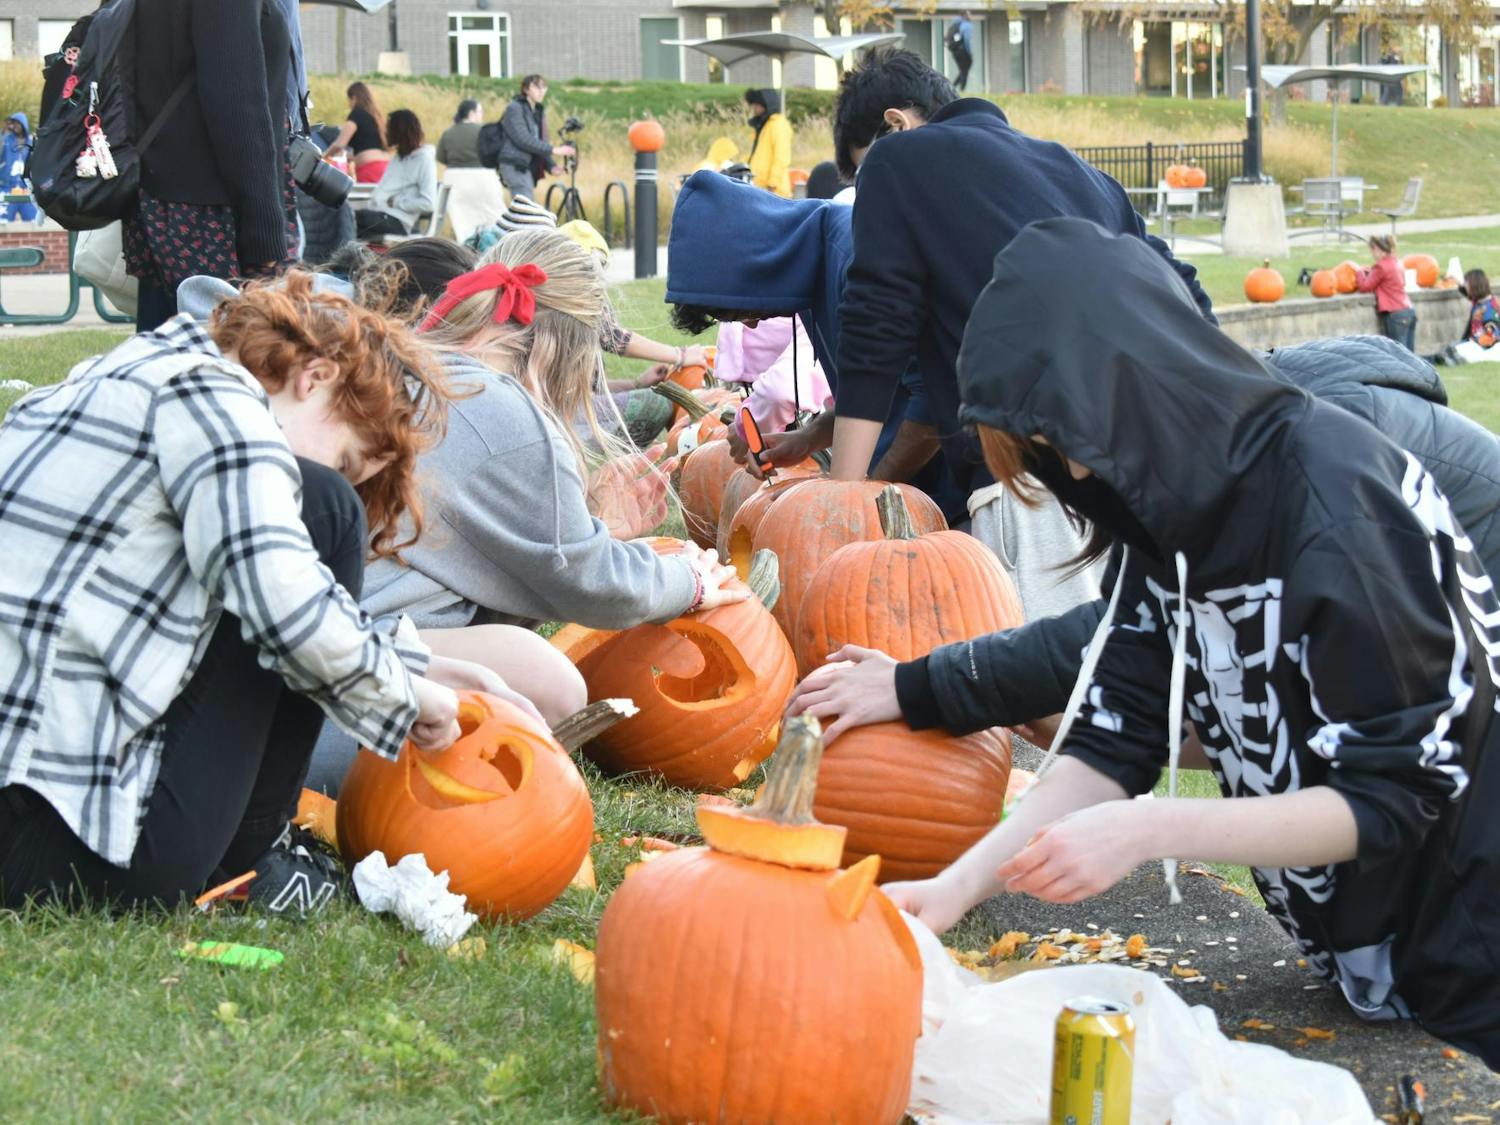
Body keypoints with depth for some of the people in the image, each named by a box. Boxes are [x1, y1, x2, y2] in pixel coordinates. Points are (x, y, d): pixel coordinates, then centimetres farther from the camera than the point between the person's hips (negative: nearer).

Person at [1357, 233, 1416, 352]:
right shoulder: (1396, 262, 16)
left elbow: (1365, 287, -5)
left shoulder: (1381, 266, -10)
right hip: (1409, 310, 9)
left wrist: (1361, 272, 10)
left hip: (1396, 314, -9)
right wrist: (1370, 273, 10)